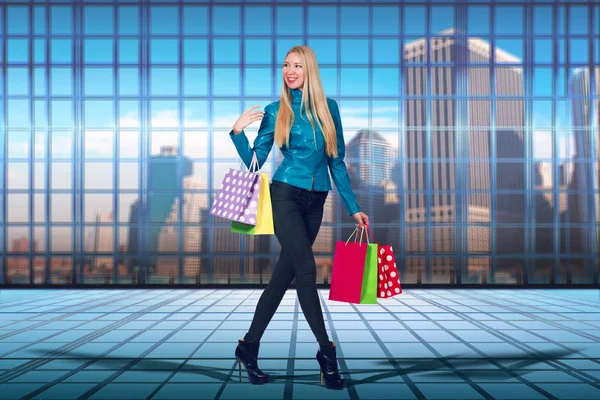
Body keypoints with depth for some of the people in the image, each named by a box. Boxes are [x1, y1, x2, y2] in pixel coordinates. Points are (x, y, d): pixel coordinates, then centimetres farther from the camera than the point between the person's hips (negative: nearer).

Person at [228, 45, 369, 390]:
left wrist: (353, 207, 9)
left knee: (285, 274, 6)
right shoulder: (275, 112, 2)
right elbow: (255, 161, 2)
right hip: (286, 196, -3)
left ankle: (250, 346, 17)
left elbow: (337, 162, 11)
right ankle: (326, 350, -1)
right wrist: (238, 132, -13)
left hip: (315, 202, 3)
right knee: (307, 269, -14)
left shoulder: (328, 108, 8)